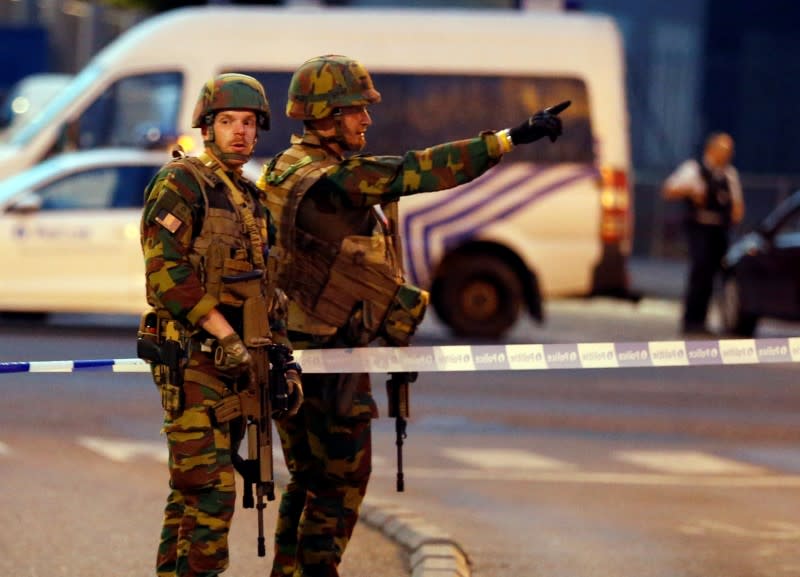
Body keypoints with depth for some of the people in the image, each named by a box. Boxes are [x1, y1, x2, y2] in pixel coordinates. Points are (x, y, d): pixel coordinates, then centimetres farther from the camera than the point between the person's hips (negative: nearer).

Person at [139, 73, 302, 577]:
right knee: (210, 486, -14)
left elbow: (265, 290, 24)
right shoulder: (181, 183, -8)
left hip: (234, 363, 8)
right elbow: (166, 269, -18)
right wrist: (227, 337, -20)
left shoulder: (251, 199, 19)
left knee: (193, 489, 12)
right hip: (194, 360, -8)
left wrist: (284, 359, 15)